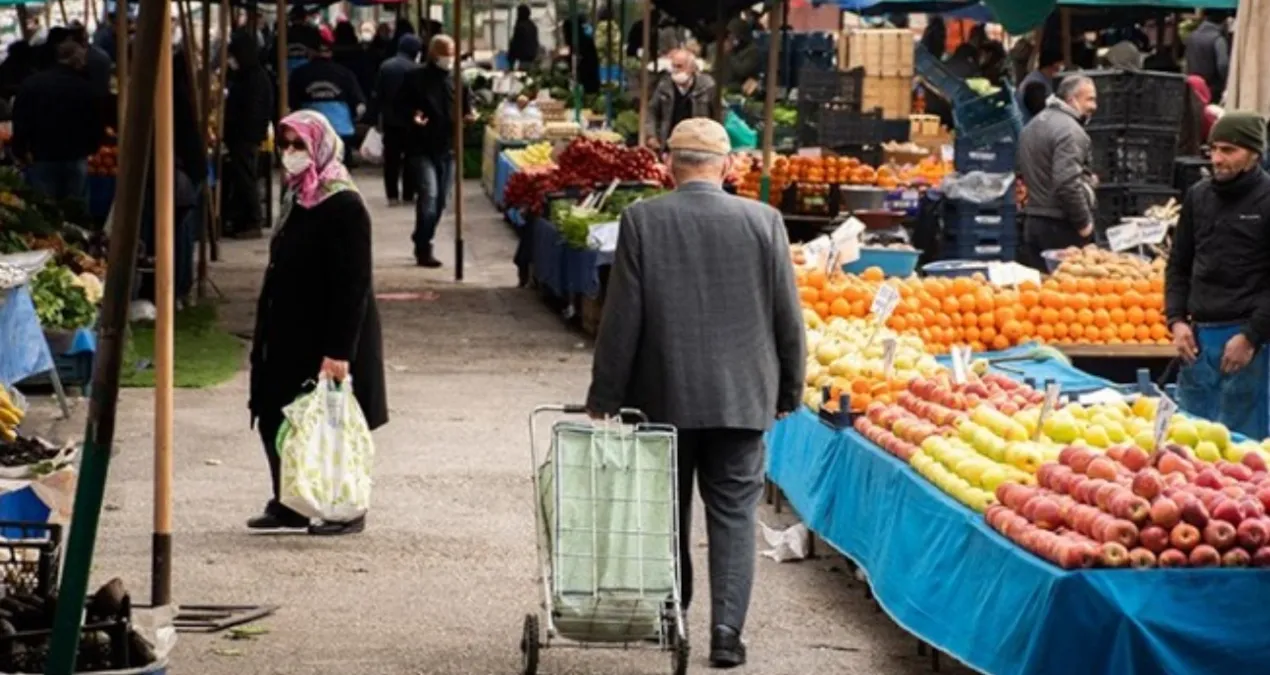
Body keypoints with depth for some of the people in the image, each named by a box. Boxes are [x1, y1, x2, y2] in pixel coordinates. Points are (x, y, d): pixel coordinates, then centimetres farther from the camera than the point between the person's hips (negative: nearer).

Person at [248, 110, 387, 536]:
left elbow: (353, 285, -21)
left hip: (325, 340, -9)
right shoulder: (298, 199, 11)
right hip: (290, 336, 9)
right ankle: (288, 505, 20)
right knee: (274, 419, 10)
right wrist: (266, 334, 18)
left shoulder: (344, 207, -17)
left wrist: (338, 351, -25)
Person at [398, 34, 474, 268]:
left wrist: (470, 114, -5)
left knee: (440, 200, 12)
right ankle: (423, 249, -14)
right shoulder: (415, 78, -6)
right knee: (429, 195, -18)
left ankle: (422, 244, 27)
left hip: (448, 149, 6)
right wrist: (413, 116, -22)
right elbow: (401, 106, -2)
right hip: (422, 148, -6)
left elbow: (466, 105, 17)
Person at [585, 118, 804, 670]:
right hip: (741, 396, 0)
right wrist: (788, 391, 12)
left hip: (663, 396, 0)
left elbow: (622, 318, -7)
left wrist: (604, 398, 1)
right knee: (733, 515, 4)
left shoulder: (642, 221, -7)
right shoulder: (763, 221, -4)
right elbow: (788, 317, 0)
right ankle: (727, 629, -4)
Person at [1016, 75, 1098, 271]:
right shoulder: (1069, 130, -15)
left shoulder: (1033, 125, 17)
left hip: (1032, 221, 9)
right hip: (1061, 226, -9)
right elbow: (1068, 183, -24)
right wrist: (1084, 223, -14)